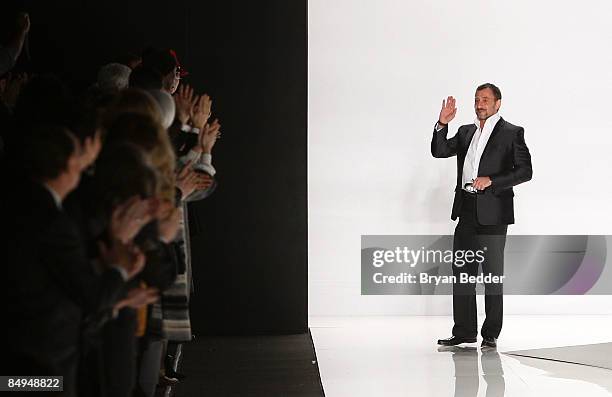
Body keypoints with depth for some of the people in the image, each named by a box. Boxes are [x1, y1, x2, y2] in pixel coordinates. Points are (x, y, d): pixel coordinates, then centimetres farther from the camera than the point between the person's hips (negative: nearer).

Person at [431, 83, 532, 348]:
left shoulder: (512, 133, -1)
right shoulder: (466, 132, 16)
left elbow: (525, 171, -6)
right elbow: (439, 151, 8)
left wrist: (491, 181, -17)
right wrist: (442, 124, -6)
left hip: (492, 213, -5)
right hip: (466, 212, 5)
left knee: (493, 275, 3)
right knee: (461, 272, 5)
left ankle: (491, 334, 9)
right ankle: (464, 332, 11)